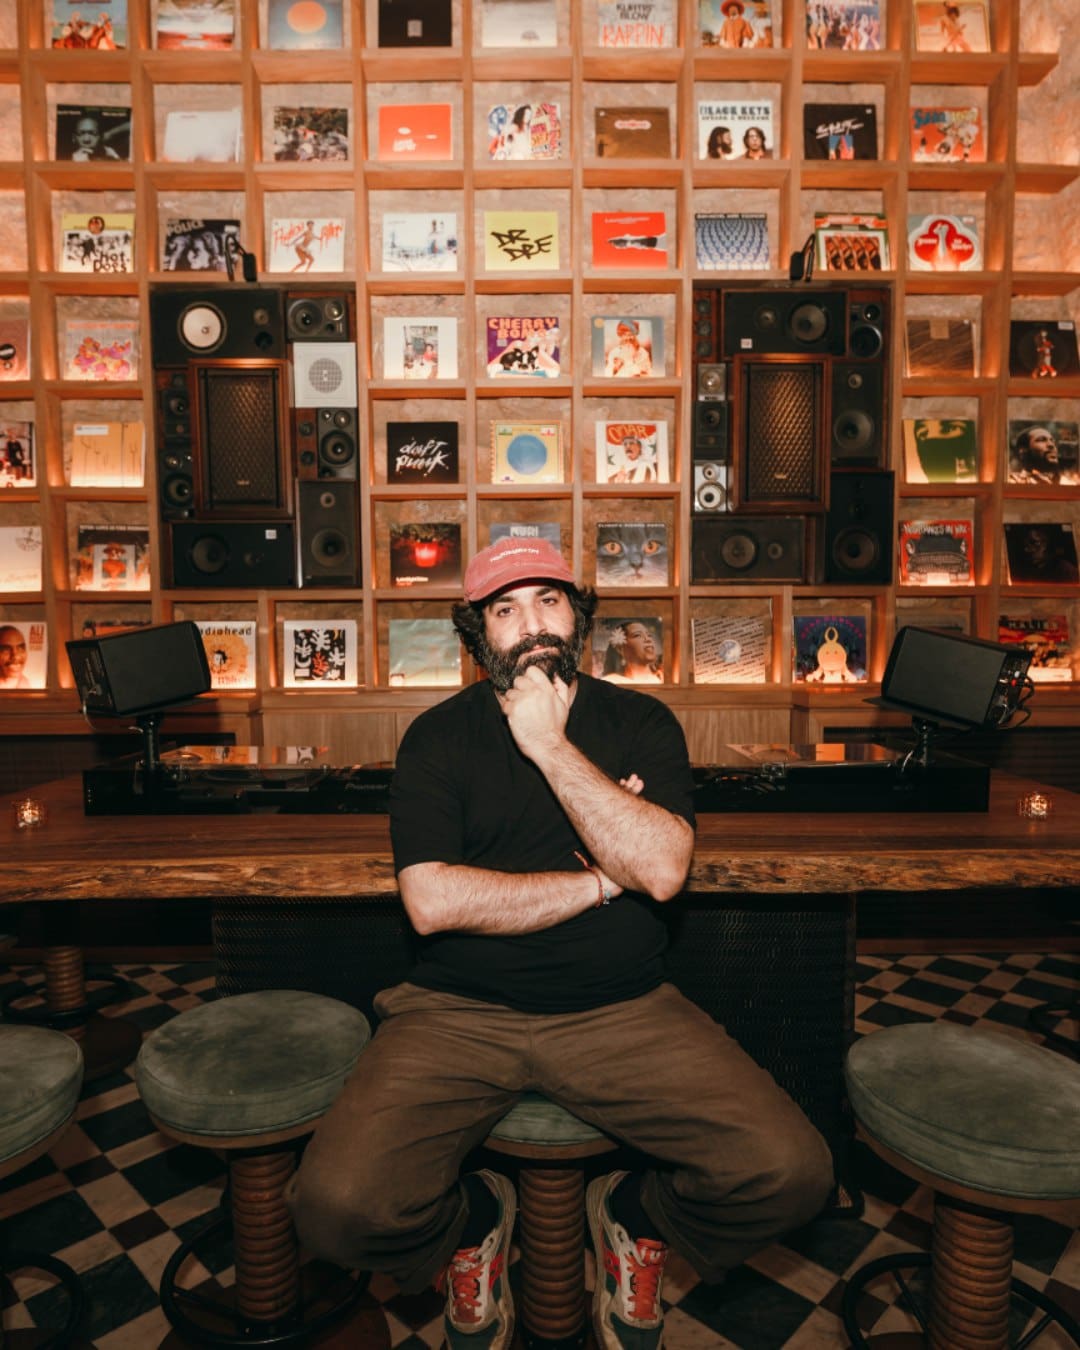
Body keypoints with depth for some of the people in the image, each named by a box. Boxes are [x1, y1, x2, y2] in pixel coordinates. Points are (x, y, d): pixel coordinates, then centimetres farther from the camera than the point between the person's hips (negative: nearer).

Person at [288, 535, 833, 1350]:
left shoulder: (641, 723, 5)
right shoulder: (438, 737, 2)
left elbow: (663, 869, -11)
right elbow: (432, 902, -11)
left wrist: (553, 747, -13)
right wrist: (603, 882, -7)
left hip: (622, 1009, 1)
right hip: (460, 1012, 0)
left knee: (792, 1174, -17)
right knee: (339, 1207, -21)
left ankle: (637, 1216, 17)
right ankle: (472, 1223, 15)